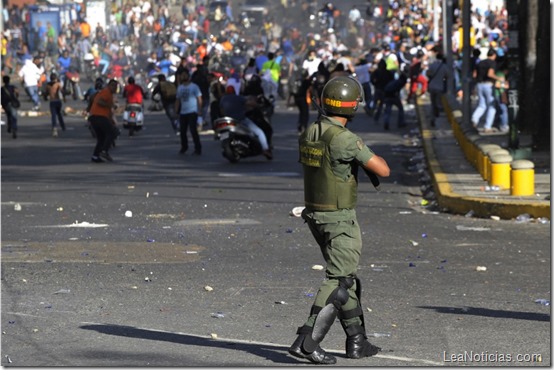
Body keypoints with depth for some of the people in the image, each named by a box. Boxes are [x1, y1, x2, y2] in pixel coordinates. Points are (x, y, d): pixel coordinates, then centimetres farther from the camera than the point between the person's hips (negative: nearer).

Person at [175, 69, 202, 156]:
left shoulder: (194, 86, -2)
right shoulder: (180, 88, 14)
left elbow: (199, 99, -4)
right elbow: (178, 100, 19)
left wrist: (200, 111, -12)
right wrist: (176, 111, 12)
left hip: (192, 112, -6)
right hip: (182, 112, 6)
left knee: (193, 130, -12)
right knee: (182, 131, 8)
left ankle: (198, 149, -9)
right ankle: (184, 147, 25)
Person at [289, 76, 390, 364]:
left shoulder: (308, 134, 3)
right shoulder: (344, 139, -24)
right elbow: (384, 171, -21)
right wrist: (371, 155, 2)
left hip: (315, 215, 8)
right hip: (340, 221, -8)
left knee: (345, 276, 18)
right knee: (339, 282, -7)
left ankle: (357, 341, 23)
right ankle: (307, 342, -17)